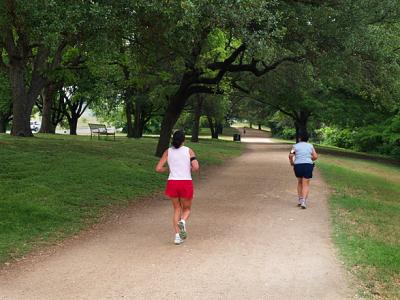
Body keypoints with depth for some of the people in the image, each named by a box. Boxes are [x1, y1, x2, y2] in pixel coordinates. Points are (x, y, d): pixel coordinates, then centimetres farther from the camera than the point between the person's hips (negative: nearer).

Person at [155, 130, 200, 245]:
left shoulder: (168, 151, 5)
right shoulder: (189, 151, 0)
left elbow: (158, 168, 1)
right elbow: (196, 167, -12)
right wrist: (189, 169, 10)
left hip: (172, 183, 2)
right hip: (186, 183, -2)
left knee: (177, 209, 20)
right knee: (187, 209, 18)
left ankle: (177, 235, 8)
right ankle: (182, 222, -16)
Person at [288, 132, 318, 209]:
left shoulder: (296, 146, 4)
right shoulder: (310, 146, 8)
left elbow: (290, 155, -10)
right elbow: (315, 157, 5)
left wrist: (291, 162, 7)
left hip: (298, 166, 1)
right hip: (308, 165, -1)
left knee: (300, 182, 22)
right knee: (306, 184, 1)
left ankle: (300, 200, 21)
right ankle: (304, 201, -15)